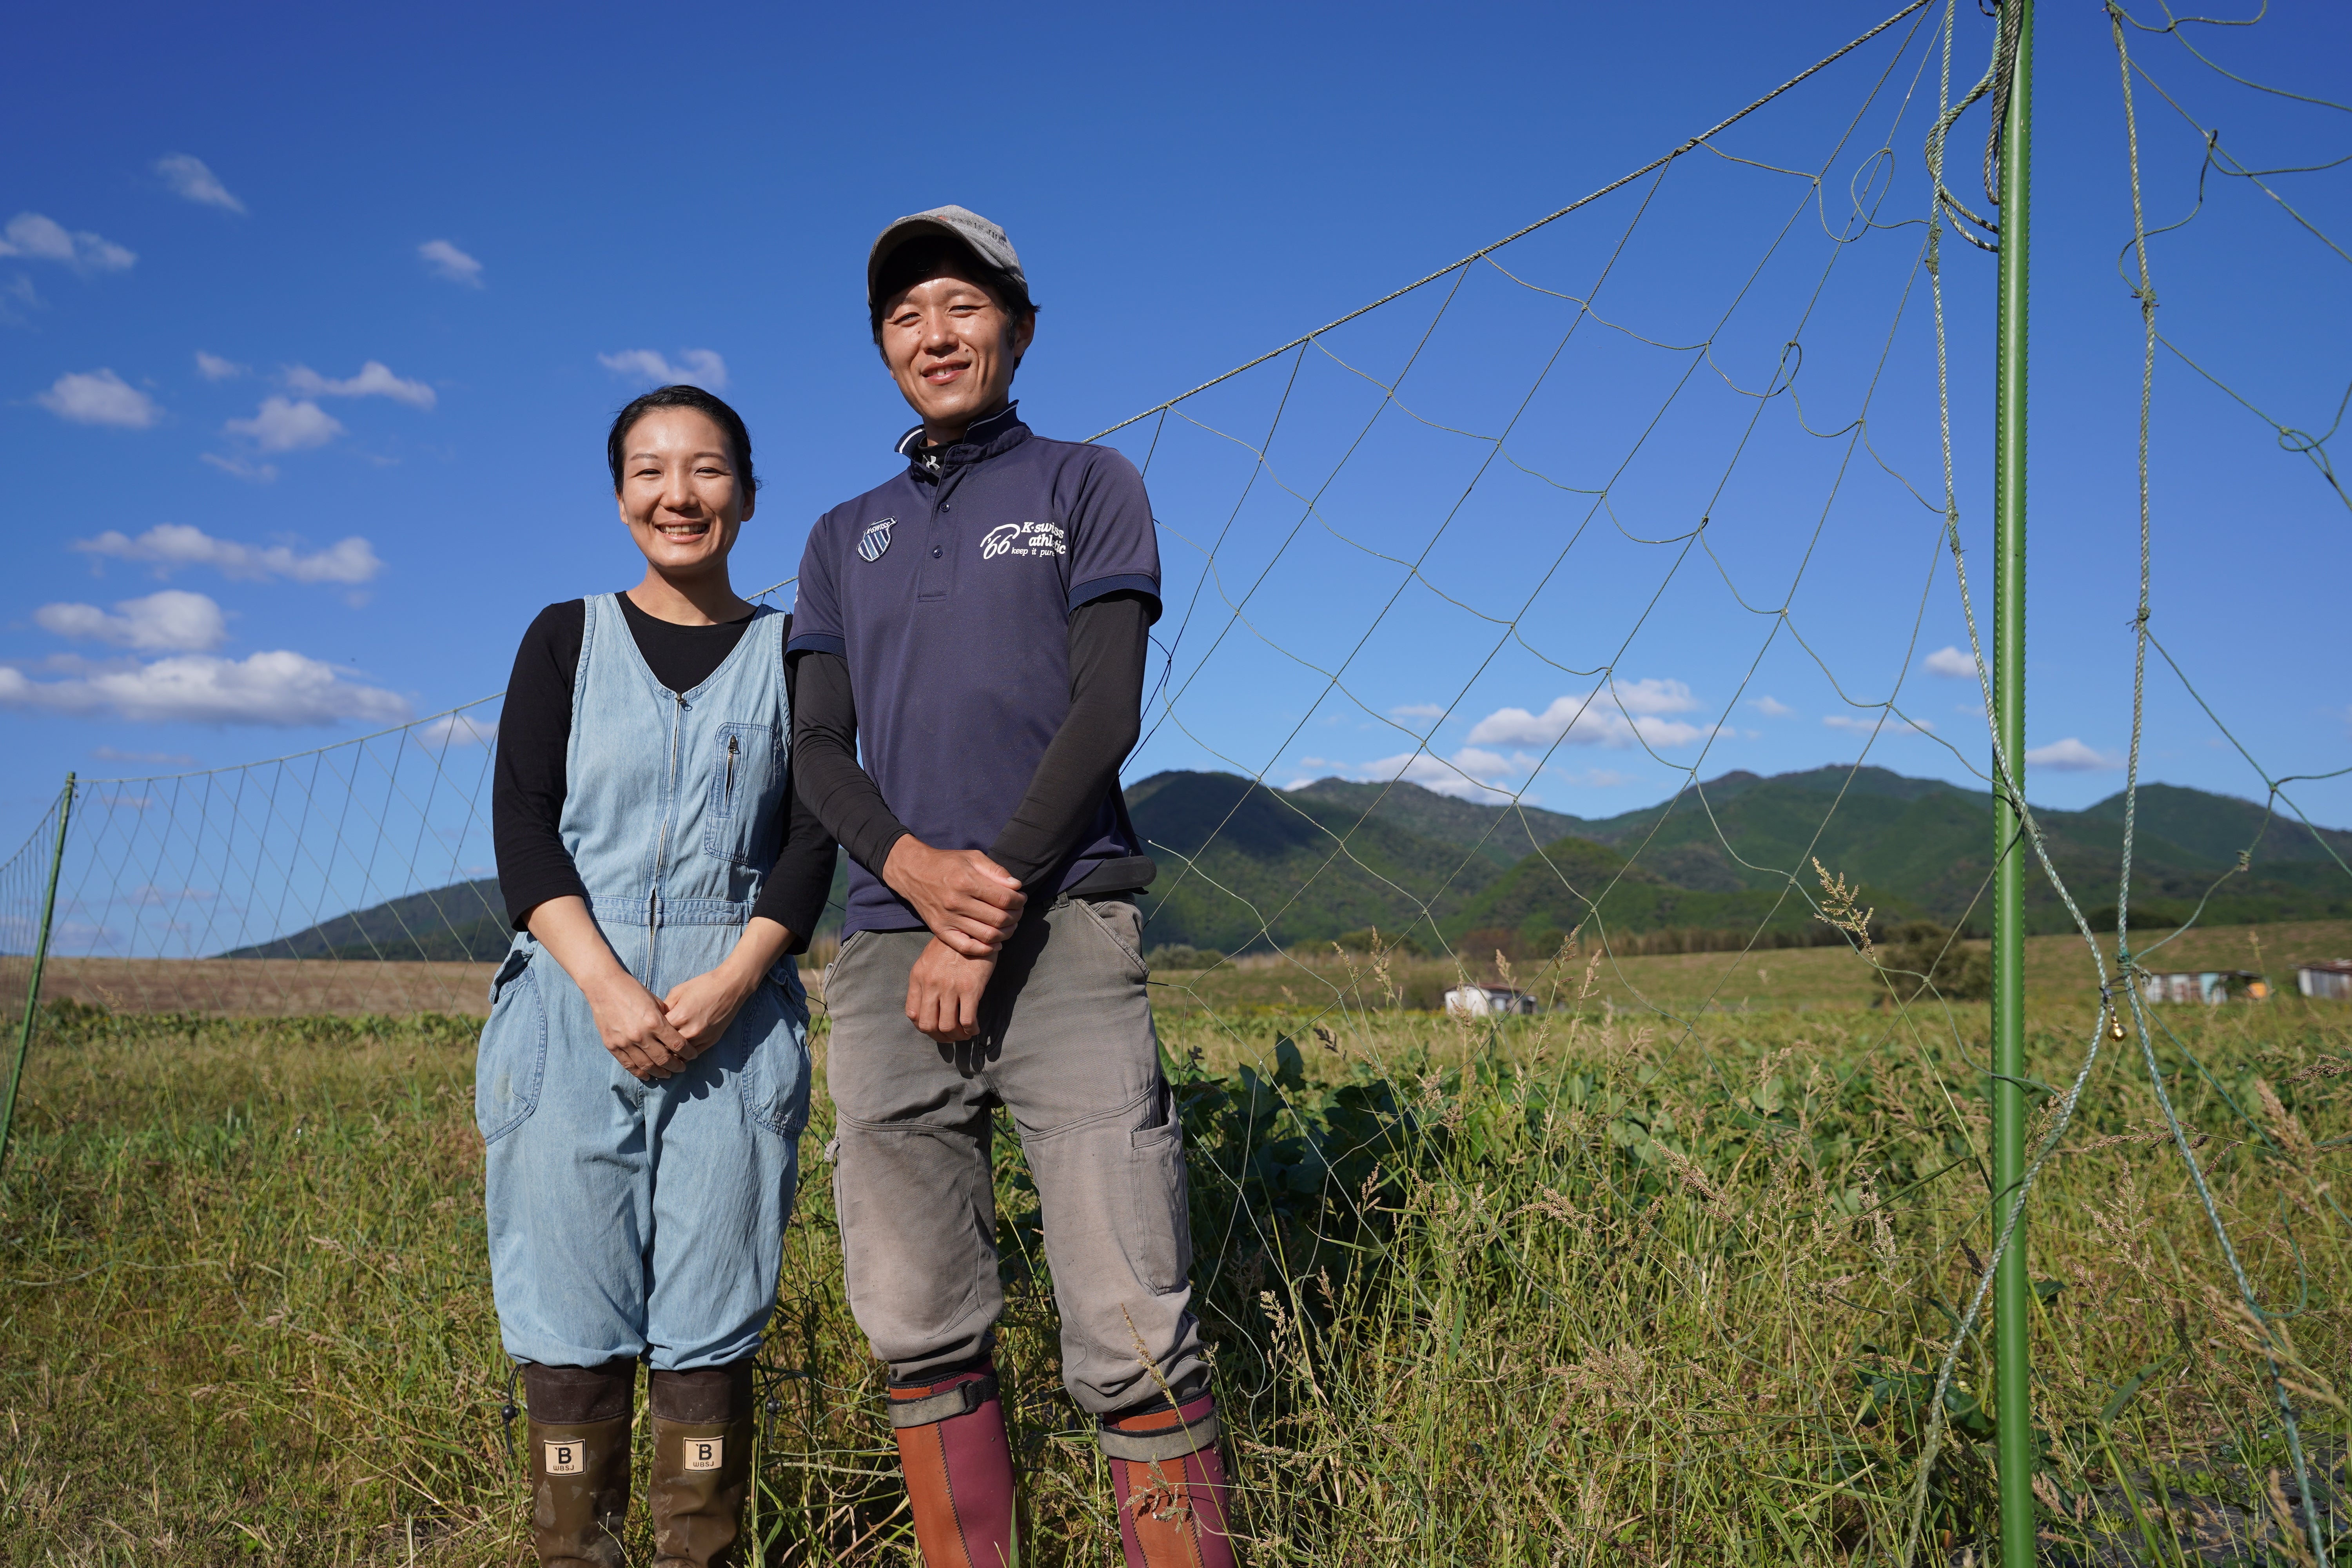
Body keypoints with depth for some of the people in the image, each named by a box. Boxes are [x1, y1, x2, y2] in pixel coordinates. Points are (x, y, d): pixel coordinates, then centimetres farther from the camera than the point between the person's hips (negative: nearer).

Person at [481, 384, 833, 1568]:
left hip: (736, 1013, 0)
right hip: (573, 1003, 1)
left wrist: (730, 982, -13)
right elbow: (522, 825, 1)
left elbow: (812, 842, 3)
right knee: (574, 1316, 2)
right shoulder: (566, 640, 11)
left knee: (708, 1324, 1)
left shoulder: (790, 651, 10)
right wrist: (607, 986, -13)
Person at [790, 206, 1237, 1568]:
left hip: (1063, 934, -3)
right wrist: (913, 867, -10)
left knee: (1134, 1335, -10)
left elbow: (1107, 710, -1)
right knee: (922, 1329, 3)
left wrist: (992, 908, -10)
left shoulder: (1089, 485, 11)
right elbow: (819, 751, 12)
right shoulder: (845, 538, 22)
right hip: (889, 947, 4)